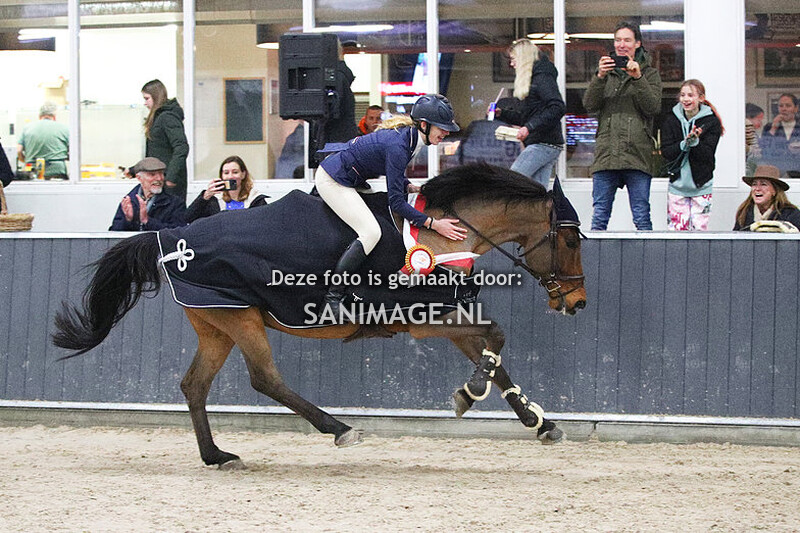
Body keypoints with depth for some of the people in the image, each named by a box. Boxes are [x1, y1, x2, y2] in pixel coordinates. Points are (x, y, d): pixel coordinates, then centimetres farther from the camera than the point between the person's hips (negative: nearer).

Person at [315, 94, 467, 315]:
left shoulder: (406, 135, -2)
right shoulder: (398, 146, -29)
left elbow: (392, 173, 17)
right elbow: (395, 202, -27)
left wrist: (410, 187, 0)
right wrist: (433, 224, -26)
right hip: (332, 181, -10)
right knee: (371, 232, -20)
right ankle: (333, 296, -17)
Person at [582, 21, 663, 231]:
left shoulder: (649, 73, 11)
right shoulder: (606, 71, 18)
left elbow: (653, 107, -3)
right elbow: (590, 105, 4)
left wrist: (638, 78, -13)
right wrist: (600, 77, -10)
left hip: (637, 153, -2)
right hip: (606, 153, 2)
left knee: (641, 217, -4)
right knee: (599, 217, -1)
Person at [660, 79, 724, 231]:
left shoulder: (711, 122, -4)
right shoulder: (671, 120, 3)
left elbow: (707, 154, -12)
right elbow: (666, 152, -5)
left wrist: (695, 142, -29)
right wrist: (684, 144, -21)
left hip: (701, 186, -2)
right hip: (677, 184, 2)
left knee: (698, 228, -5)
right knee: (677, 228, -3)